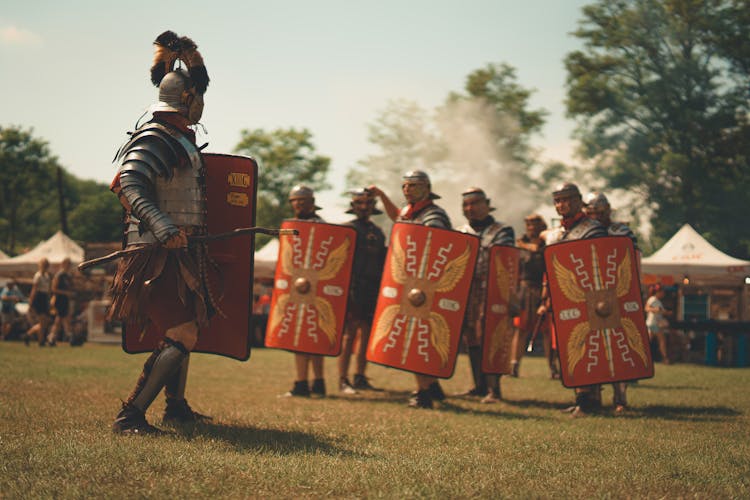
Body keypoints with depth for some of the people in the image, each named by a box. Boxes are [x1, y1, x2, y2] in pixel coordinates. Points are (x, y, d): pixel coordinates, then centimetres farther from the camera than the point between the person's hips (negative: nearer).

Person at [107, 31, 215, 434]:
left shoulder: (181, 139, 14)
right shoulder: (155, 139, -16)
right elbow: (129, 184, -29)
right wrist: (164, 227, -38)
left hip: (180, 253, 11)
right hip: (158, 254, -11)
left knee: (185, 329, 22)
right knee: (182, 335, -18)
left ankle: (177, 406, 36)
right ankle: (131, 416, -20)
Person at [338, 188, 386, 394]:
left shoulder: (378, 232, 17)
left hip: (374, 292, 6)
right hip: (354, 289, -6)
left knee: (366, 334, 8)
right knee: (350, 334, -7)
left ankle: (360, 378, 16)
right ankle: (343, 380, -5)